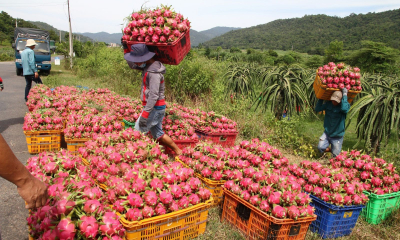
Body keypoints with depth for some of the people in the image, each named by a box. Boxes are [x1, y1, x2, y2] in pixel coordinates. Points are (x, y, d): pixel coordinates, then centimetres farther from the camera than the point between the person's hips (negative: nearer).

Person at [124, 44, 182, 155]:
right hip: (157, 107, 10)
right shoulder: (147, 66, 8)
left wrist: (145, 114, -26)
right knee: (157, 133, 17)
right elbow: (132, 65, 21)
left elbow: (154, 96, -26)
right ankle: (178, 151, 23)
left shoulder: (154, 71, -21)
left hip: (155, 108, -10)